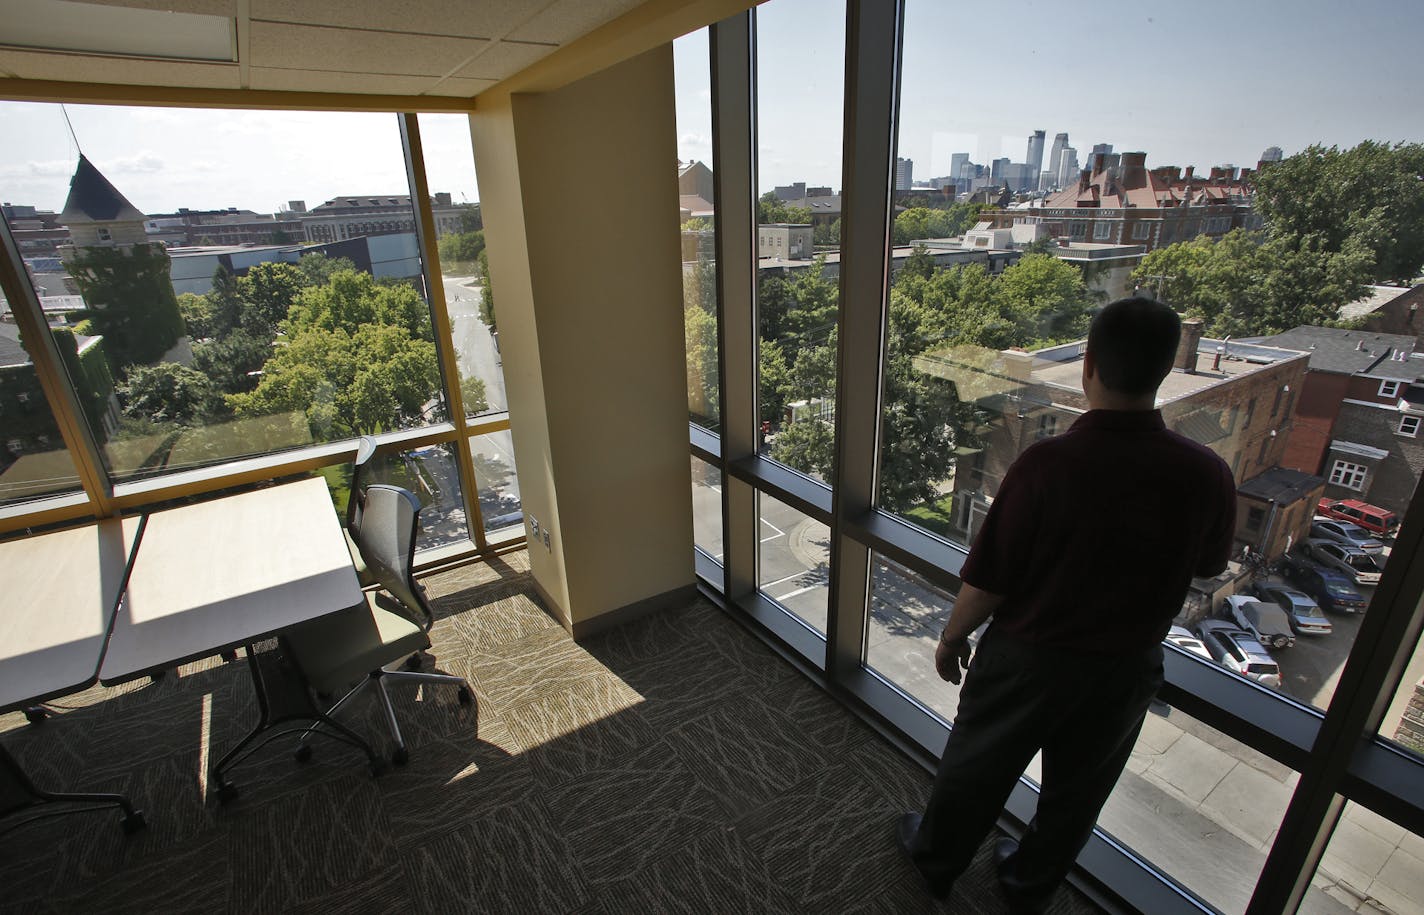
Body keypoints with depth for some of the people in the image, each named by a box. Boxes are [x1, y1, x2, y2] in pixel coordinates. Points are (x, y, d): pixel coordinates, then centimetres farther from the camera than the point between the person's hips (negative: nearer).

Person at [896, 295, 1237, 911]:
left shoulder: (1046, 463, -28)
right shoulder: (1207, 476, -17)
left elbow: (988, 580, -21)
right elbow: (1208, 566, 3)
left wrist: (952, 637, -3)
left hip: (1027, 657, -3)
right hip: (1126, 669, 3)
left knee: (976, 768, 21)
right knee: (1076, 789, 26)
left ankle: (936, 861, 46)